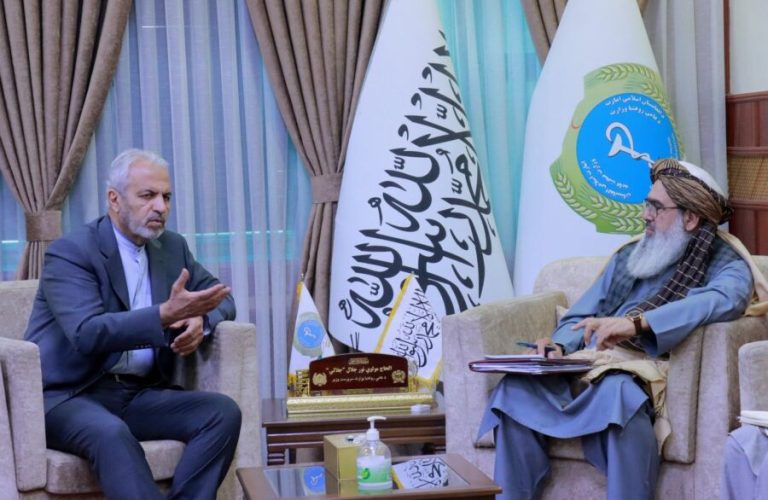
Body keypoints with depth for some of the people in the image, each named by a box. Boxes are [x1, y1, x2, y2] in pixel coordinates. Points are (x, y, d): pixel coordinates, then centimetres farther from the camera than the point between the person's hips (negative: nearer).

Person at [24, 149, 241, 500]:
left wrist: (200, 320, -7)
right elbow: (87, 334, -24)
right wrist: (166, 314, -34)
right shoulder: (69, 252, -10)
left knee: (224, 413, -19)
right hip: (68, 396, -6)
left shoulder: (171, 247, 11)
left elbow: (220, 297, 18)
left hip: (141, 394, 6)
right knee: (110, 433, -38)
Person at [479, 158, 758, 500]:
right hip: (586, 370, 5)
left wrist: (636, 321, -31)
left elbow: (725, 299, -18)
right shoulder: (628, 256, 26)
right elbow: (579, 319, 24)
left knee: (617, 389, -40)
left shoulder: (726, 265, 7)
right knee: (516, 387, -25)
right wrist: (559, 348, -2)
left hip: (646, 376, -5)